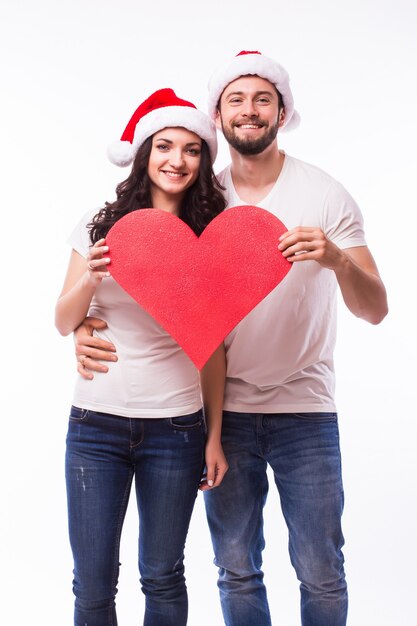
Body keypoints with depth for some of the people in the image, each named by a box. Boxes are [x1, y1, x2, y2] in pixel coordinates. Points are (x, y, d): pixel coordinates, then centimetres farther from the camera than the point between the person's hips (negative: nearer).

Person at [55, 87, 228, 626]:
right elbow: (64, 323, 4)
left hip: (175, 427, 0)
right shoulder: (101, 226, 2)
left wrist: (215, 437, 1)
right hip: (95, 422, 1)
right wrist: (89, 279, -16)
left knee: (163, 577, 11)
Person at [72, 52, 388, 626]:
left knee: (321, 573, 4)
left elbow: (374, 309, -8)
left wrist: (337, 258, -29)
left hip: (304, 407, -1)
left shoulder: (324, 195, -3)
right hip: (226, 409, 2)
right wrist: (88, 327, -13)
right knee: (236, 570, 13)